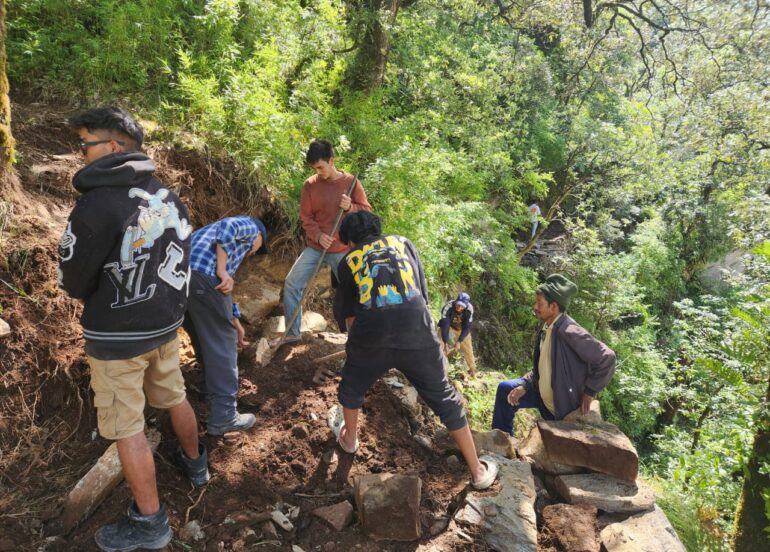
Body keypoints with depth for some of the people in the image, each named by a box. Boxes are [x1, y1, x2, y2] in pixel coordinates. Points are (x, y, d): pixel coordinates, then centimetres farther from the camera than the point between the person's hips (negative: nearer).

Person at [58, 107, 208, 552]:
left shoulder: (98, 202, -22)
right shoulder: (169, 197, 0)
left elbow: (73, 281, -13)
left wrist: (101, 295, 8)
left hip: (119, 335, -7)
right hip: (167, 323, 7)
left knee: (127, 427, 6)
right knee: (175, 397, 24)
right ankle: (195, 463, 45)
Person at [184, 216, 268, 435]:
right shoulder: (250, 227, 18)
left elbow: (225, 289, 42)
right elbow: (227, 226, -8)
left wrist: (235, 323, 48)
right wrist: (222, 271, -13)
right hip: (201, 275, -9)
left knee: (204, 341, 26)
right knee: (221, 345, 3)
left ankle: (217, 391, 44)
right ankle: (223, 417, 9)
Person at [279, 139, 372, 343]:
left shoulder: (351, 182, -4)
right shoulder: (310, 184, -1)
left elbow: (367, 211, 0)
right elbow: (305, 217, 2)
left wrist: (350, 207, -20)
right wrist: (318, 235, -15)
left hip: (342, 250, -2)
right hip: (315, 247, 2)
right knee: (291, 284, -4)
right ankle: (292, 333, 9)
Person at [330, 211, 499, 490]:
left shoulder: (348, 261, 20)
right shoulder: (402, 243, 22)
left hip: (371, 335, 0)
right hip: (417, 333, 1)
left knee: (352, 385, 30)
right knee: (445, 399, 16)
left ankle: (349, 439, 51)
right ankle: (478, 470, 26)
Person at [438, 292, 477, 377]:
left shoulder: (469, 309, -32)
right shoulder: (448, 307, -39)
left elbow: (467, 327, -26)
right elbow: (444, 326, -39)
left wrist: (459, 341, -33)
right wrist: (446, 343, -43)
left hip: (461, 328, 1)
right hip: (448, 325, -1)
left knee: (467, 348, 3)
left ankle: (472, 369, 24)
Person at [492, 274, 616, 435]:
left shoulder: (568, 332, -30)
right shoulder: (546, 329, -2)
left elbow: (606, 358, -28)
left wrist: (589, 391, -20)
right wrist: (525, 385, -5)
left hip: (562, 404, -8)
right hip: (542, 395, 8)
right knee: (505, 389, 9)